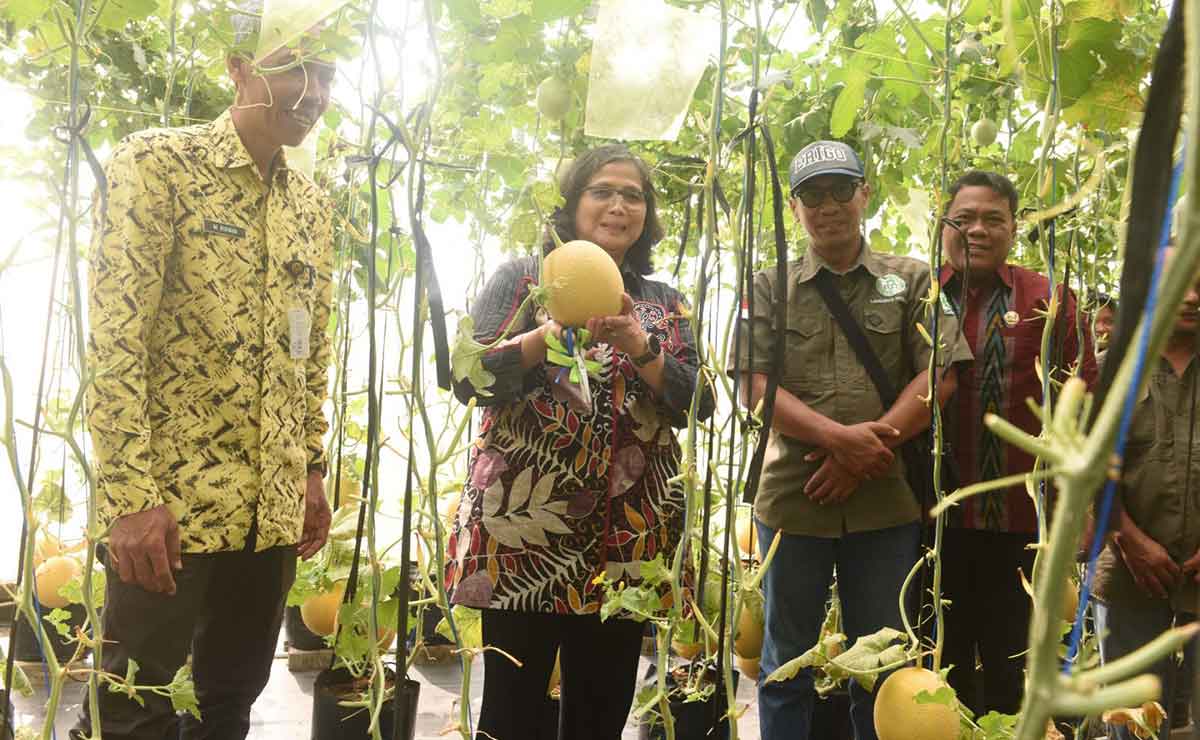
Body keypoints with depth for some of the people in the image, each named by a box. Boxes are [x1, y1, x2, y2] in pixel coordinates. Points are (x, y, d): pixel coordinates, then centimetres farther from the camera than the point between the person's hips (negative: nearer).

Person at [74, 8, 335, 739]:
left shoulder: (313, 204, 12)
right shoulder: (158, 161, -7)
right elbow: (114, 337, -14)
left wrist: (312, 469, 13)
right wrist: (131, 495, -19)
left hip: (273, 505, 6)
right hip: (172, 496, -6)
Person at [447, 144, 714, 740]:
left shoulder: (665, 303, 14)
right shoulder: (523, 279, 5)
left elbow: (698, 405, 4)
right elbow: (468, 381, -4)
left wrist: (640, 347, -11)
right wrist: (552, 334, -17)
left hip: (626, 539, 3)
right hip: (523, 525, -3)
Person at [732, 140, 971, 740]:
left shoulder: (911, 280, 8)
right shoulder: (769, 287, 7)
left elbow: (938, 376, -2)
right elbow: (753, 385, -3)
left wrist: (868, 447, -14)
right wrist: (839, 436, -17)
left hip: (886, 500, 0)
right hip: (792, 498, 0)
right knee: (787, 660, 11)